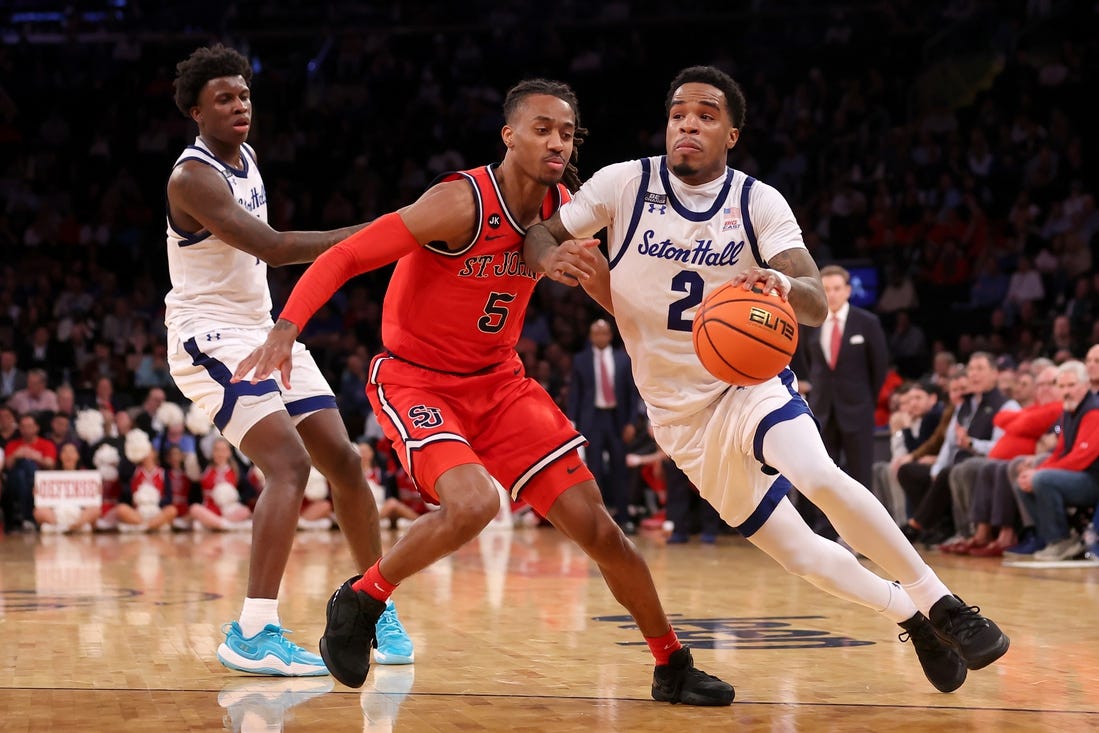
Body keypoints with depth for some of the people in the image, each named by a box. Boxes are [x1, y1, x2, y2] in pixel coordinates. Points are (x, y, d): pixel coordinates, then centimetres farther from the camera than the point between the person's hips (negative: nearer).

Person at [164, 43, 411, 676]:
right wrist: (366, 234, -35)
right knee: (290, 464, -24)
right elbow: (272, 247, -31)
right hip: (212, 336, -9)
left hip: (264, 331, 9)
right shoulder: (193, 177, -20)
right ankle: (254, 634, -27)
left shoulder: (246, 159, 9)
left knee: (344, 462, 6)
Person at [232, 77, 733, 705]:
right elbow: (344, 257, -24)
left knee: (595, 525, 1)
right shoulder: (462, 203, -23)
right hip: (416, 382, -6)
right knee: (474, 503, -33)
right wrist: (286, 328, -37)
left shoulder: (564, 211, -4)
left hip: (500, 383, 6)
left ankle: (673, 666, 17)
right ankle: (360, 601, -7)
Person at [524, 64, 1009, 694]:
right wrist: (555, 257, -27)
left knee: (820, 477, -32)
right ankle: (911, 615, 22)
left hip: (750, 379, -2)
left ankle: (937, 601, -17)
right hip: (680, 413, 2)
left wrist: (781, 284, -46)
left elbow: (817, 305, -22)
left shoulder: (759, 203, -10)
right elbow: (537, 236, -2)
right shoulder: (623, 185, -8)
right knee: (797, 551, -2)